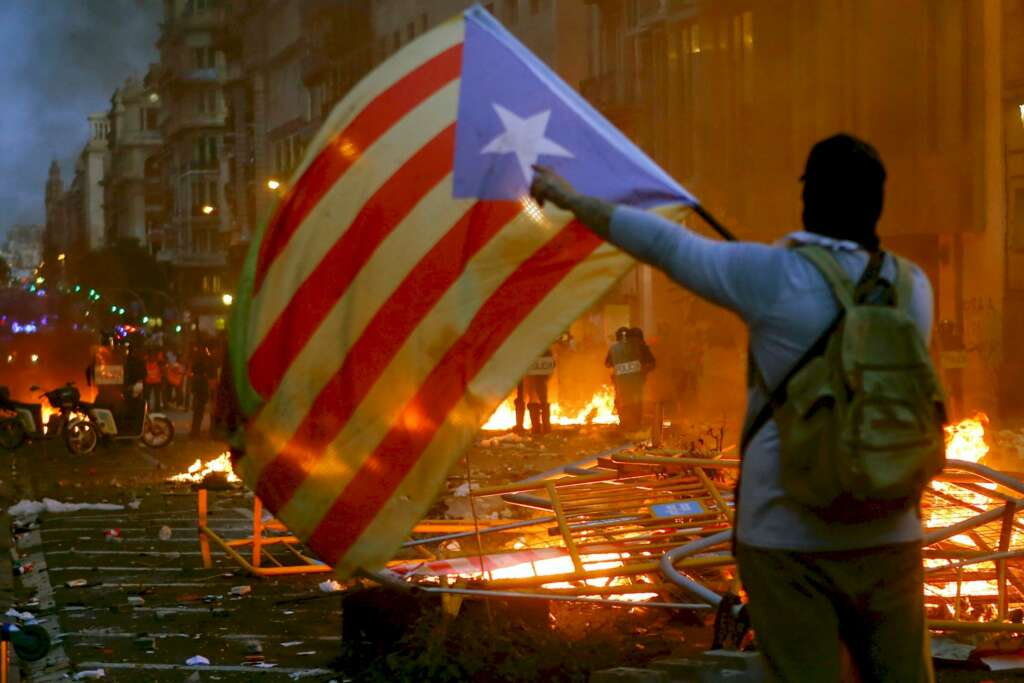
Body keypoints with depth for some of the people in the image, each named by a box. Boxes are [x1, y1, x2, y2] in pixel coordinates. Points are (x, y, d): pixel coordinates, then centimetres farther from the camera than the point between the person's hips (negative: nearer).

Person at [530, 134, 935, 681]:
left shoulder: (773, 276, -10)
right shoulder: (913, 287, 3)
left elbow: (661, 242, -1)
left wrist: (570, 198, 13)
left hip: (787, 535, -3)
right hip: (886, 535, 3)